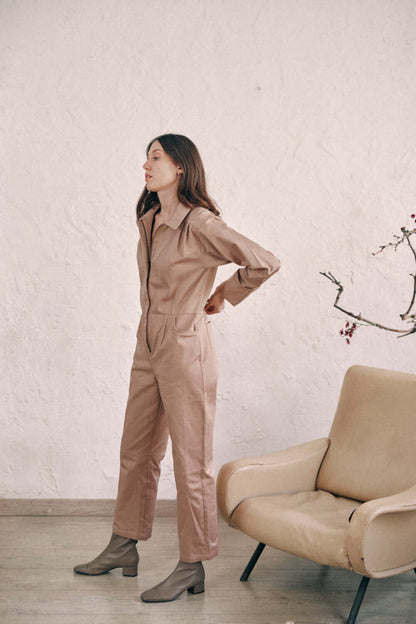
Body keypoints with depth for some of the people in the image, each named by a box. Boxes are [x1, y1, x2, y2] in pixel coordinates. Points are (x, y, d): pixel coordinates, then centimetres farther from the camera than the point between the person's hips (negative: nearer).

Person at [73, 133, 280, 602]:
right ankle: (123, 547, 31)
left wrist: (223, 296, -5)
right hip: (148, 348, 9)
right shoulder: (149, 222, 9)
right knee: (136, 451, 16)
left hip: (185, 349, -8)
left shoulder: (200, 224, -16)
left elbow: (264, 263, -18)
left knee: (190, 461, 0)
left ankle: (192, 568, 11)